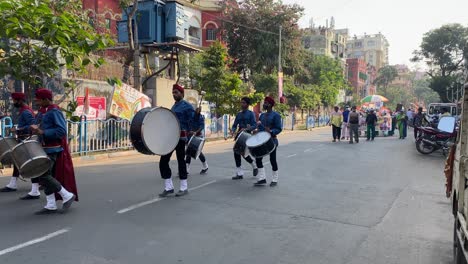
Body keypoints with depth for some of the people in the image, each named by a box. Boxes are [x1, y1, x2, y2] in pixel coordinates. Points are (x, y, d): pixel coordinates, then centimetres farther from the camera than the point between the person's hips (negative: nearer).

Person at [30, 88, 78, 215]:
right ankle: (51, 206, 15)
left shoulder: (54, 111, -15)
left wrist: (42, 132, -24)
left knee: (43, 176, -11)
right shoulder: (43, 110, 13)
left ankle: (67, 195, 1)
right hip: (45, 148, 9)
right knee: (46, 175, 9)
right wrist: (36, 128, 5)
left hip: (52, 149, -9)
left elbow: (62, 130, -23)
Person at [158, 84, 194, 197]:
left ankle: (184, 188, 11)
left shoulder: (187, 106, -6)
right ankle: (169, 187, 13)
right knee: (163, 161, 3)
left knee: (181, 161, 0)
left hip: (181, 137, -7)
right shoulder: (173, 106, 18)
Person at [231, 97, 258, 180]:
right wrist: (232, 130, -7)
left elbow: (254, 125, -11)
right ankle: (239, 173, 6)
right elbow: (235, 125, 15)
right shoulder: (238, 114, 14)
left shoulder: (251, 114, -3)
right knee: (236, 153, -1)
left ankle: (254, 166, 20)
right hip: (239, 135, 6)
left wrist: (246, 129, -27)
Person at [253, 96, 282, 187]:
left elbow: (279, 129, -12)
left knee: (272, 160, 3)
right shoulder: (262, 115, 12)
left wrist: (271, 131, -28)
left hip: (272, 141, -6)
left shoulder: (276, 115, -9)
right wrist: (258, 124, -5)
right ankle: (262, 179, 6)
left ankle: (274, 180, 16)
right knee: (258, 159, -1)